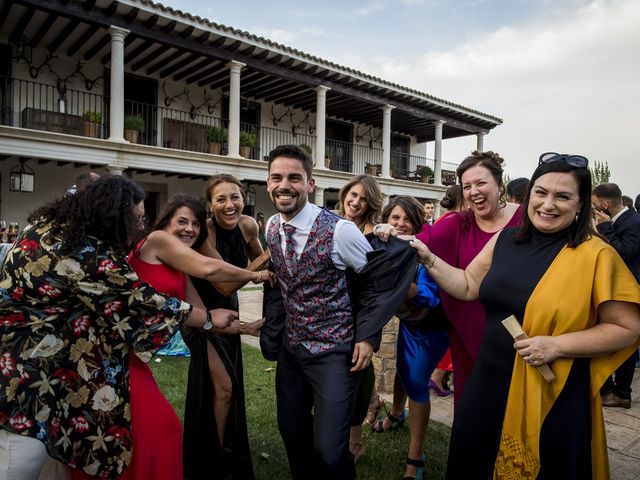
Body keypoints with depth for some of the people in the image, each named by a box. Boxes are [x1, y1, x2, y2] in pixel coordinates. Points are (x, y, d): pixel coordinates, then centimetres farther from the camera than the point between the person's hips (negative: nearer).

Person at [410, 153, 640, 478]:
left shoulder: (596, 255, -13)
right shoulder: (504, 241, 2)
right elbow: (468, 286, 7)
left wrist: (557, 345, -21)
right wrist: (428, 259, -3)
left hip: (552, 396, -4)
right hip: (489, 384, 5)